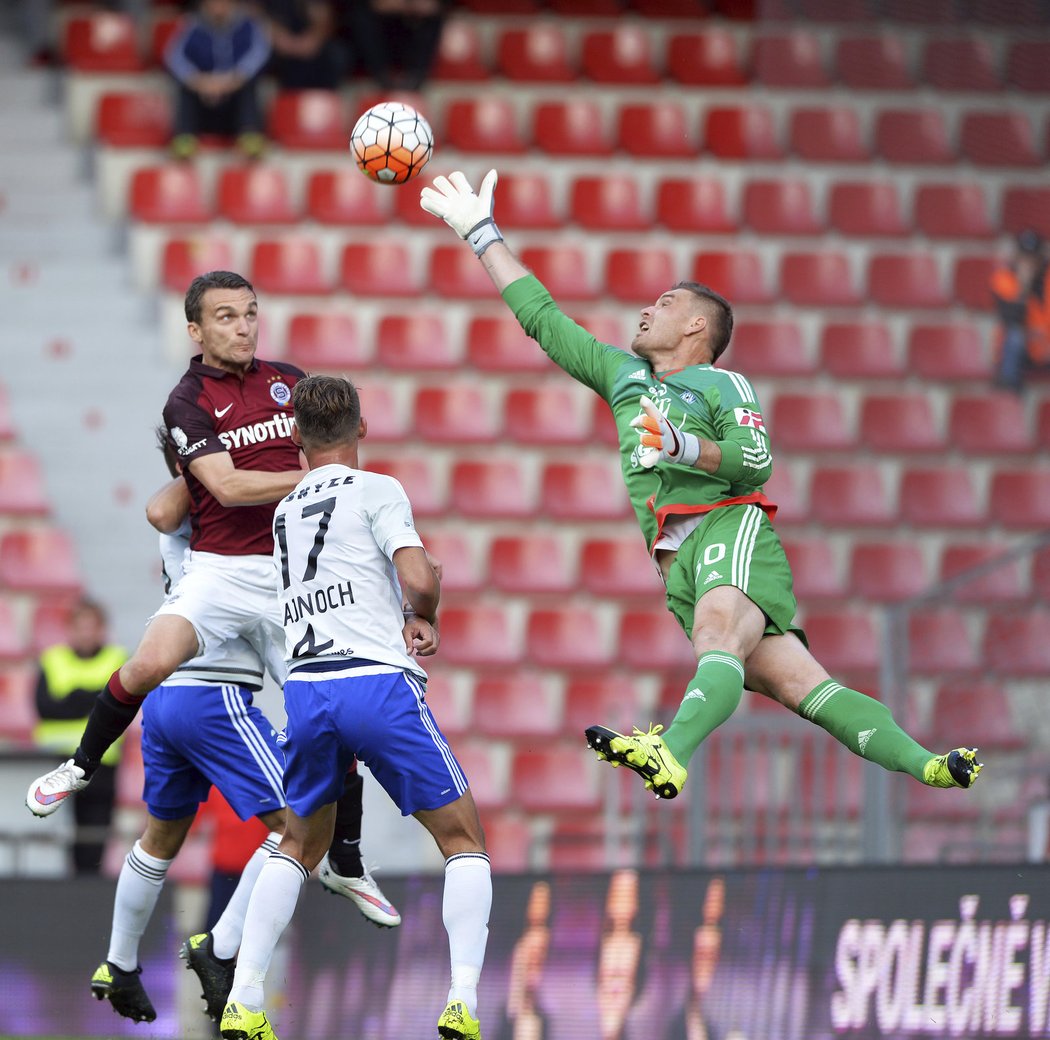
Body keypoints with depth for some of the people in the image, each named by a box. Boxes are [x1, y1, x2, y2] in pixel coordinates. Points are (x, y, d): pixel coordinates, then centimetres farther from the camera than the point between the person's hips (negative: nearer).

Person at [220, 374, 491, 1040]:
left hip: (305, 689, 5)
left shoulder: (285, 511, 21)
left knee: (299, 848, 23)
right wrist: (424, 616, 12)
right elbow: (419, 580, -10)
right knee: (464, 841, 8)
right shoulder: (376, 491, 3)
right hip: (379, 682, -5)